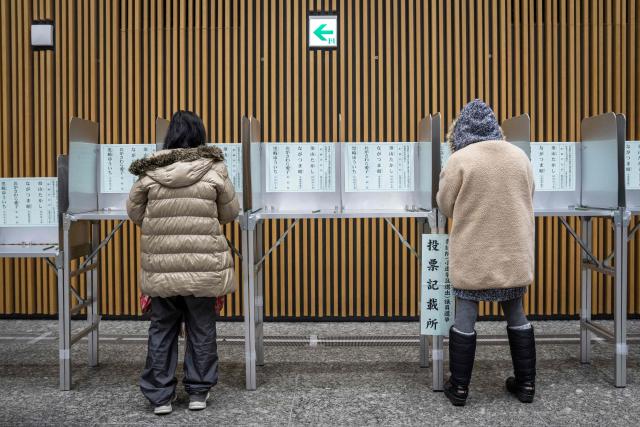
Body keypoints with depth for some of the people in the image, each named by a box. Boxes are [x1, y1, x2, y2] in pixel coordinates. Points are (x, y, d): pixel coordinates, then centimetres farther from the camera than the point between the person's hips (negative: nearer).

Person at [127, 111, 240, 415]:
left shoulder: (149, 172, -2)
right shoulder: (213, 170, -7)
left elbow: (134, 212, 8)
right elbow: (230, 213, 3)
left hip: (160, 265, 2)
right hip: (202, 265, -1)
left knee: (162, 329, 13)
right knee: (201, 329, 12)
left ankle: (160, 396, 20)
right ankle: (199, 392, 23)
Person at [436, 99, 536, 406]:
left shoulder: (460, 160, -11)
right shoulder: (519, 156, 3)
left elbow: (445, 205, -3)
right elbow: (526, 200, 13)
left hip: (473, 255, -4)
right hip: (514, 254, 4)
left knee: (465, 316, 6)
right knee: (516, 314, 16)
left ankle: (459, 387, 14)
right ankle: (526, 384, 25)